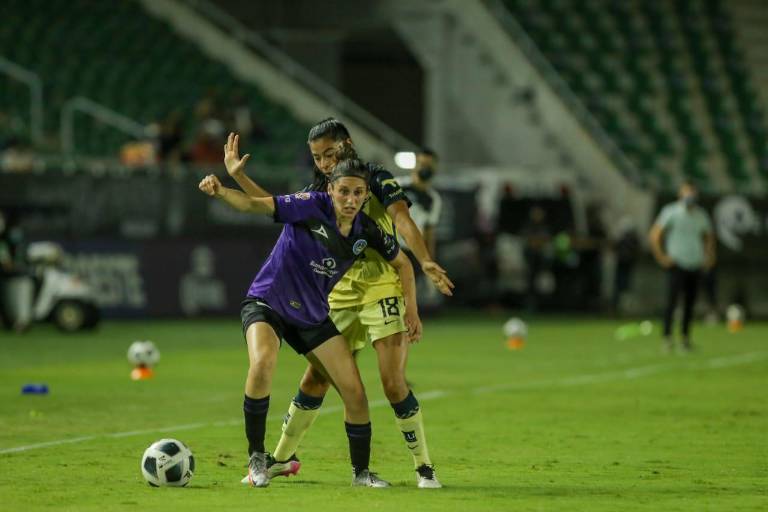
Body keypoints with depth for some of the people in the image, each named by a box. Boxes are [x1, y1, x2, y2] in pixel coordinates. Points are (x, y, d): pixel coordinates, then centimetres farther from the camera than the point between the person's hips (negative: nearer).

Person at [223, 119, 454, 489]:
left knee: (393, 381, -14)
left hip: (383, 290, -5)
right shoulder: (319, 192, 12)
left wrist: (425, 262, -35)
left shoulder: (377, 179, -5)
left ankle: (424, 467, -4)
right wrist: (238, 177, 16)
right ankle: (283, 458, 21)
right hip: (341, 296, 5)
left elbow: (402, 221, -19)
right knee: (315, 378, 6)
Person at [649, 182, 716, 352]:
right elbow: (654, 235, -6)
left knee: (690, 303, 6)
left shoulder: (701, 215, 11)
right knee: (672, 300, -14)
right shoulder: (671, 212, -5)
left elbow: (709, 236, 27)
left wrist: (708, 256, 14)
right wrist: (661, 256, -9)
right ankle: (667, 337, -13)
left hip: (695, 266, 5)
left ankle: (685, 337, 16)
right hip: (677, 265, -5)